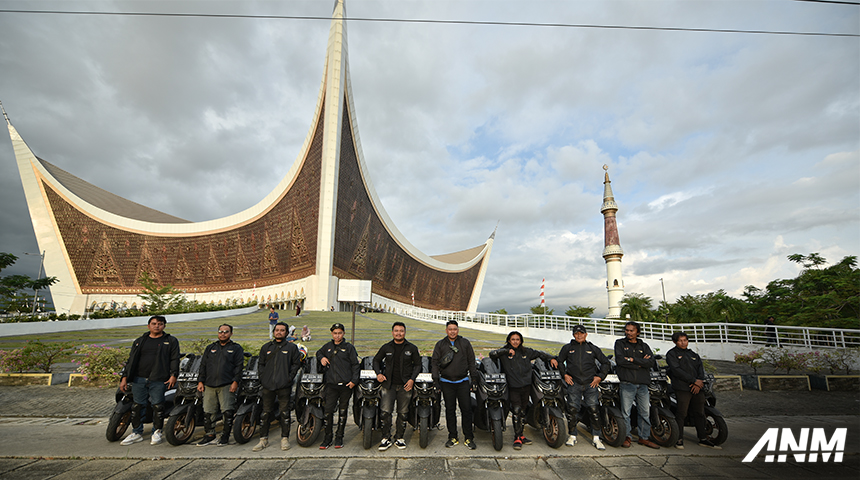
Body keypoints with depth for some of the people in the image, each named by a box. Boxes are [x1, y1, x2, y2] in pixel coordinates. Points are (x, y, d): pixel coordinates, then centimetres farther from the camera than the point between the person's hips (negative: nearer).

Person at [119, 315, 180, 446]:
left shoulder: (171, 341, 7)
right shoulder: (140, 341, 16)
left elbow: (174, 359, 1)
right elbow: (131, 360, 15)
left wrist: (173, 375, -10)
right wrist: (124, 377, 7)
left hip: (158, 380, -3)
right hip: (139, 379, 3)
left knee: (157, 406, -2)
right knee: (137, 406, 7)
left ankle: (157, 432, 13)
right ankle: (136, 433, 22)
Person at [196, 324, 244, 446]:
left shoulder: (236, 348, 7)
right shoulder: (210, 348, 20)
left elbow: (239, 366, 0)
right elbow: (203, 366, 19)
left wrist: (235, 382, -10)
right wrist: (200, 381, 8)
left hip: (227, 385, -4)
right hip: (209, 385, 4)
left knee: (227, 412, -6)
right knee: (208, 412, 5)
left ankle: (225, 436, 7)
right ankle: (209, 435, 19)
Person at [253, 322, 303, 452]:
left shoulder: (292, 347, 5)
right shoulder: (266, 347, 13)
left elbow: (296, 363, 4)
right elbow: (261, 364, 17)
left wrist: (290, 377, -6)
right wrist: (262, 378, 5)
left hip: (284, 386, -2)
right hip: (267, 385, 3)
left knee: (285, 413, 2)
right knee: (266, 413, 7)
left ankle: (285, 438, 14)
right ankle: (264, 439, 20)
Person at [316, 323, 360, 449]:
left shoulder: (349, 347, 4)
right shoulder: (328, 346, 13)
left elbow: (355, 365, 4)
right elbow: (318, 352, 34)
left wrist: (354, 380, -6)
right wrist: (321, 358, 11)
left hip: (346, 385, -2)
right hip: (331, 384, 2)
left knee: (342, 411, 5)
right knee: (328, 410, -4)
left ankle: (339, 437, 18)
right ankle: (327, 438, 10)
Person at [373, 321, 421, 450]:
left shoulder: (412, 348, 3)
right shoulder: (386, 347, 6)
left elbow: (418, 364, 8)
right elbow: (376, 360, 18)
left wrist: (412, 379, -4)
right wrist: (378, 373, 1)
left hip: (405, 385, 0)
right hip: (389, 384, 0)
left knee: (402, 413, 5)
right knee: (385, 411, -8)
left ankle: (399, 438, 20)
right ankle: (386, 439, 5)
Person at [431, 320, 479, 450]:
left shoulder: (465, 343, 7)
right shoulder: (440, 344, 7)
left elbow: (471, 361, 10)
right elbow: (434, 362, 7)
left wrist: (474, 378, 7)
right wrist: (435, 378, -2)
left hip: (463, 382, 0)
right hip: (447, 383, 1)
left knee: (466, 409, -2)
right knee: (450, 410, 6)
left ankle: (469, 438, 10)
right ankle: (452, 437, 18)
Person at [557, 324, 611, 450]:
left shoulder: (593, 348, 12)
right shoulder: (567, 348, 11)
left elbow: (605, 362, 18)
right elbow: (559, 362, 16)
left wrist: (600, 376, 8)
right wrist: (564, 375, 4)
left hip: (590, 383, 0)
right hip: (574, 383, 0)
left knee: (594, 409, -4)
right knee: (572, 409, -2)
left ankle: (596, 438, 8)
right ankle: (572, 436, 12)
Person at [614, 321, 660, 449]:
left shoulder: (644, 346, 15)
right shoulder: (620, 343, 7)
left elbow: (652, 363, 0)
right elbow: (619, 360, -8)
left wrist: (632, 359, -9)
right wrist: (640, 363, -6)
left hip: (643, 384, 3)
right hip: (627, 383, -3)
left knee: (645, 412, 7)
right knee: (626, 412, -2)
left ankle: (644, 437, 21)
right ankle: (626, 437, 10)